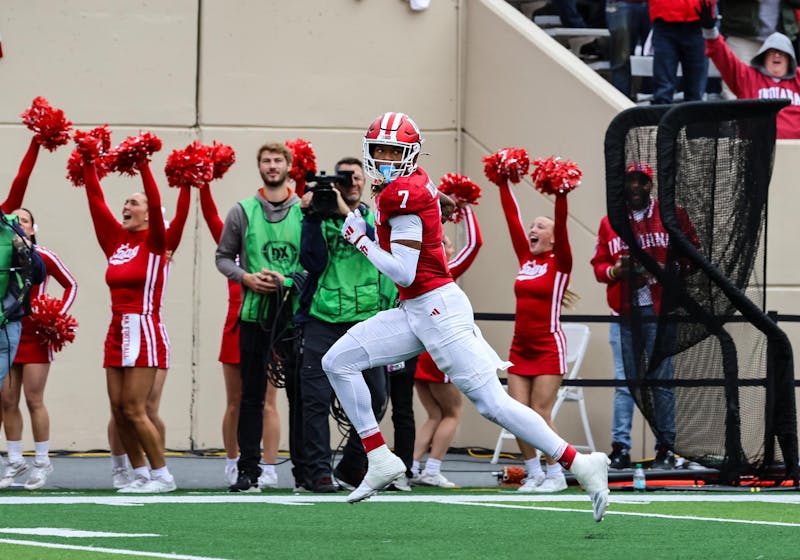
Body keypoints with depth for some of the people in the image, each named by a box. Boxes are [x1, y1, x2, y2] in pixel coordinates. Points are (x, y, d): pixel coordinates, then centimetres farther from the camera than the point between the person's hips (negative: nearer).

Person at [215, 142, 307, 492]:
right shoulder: (243, 212, 7)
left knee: (300, 395, 2)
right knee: (252, 395, 2)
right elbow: (223, 256, 11)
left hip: (296, 315, 0)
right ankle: (248, 470, 5)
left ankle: (304, 471, 8)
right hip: (255, 314, 0)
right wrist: (246, 278, -7)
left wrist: (289, 280, -12)